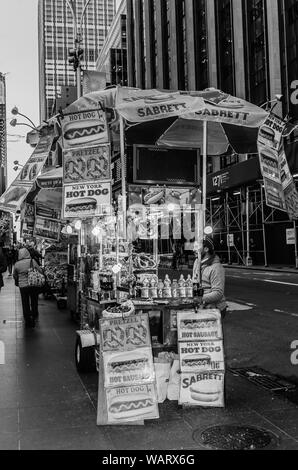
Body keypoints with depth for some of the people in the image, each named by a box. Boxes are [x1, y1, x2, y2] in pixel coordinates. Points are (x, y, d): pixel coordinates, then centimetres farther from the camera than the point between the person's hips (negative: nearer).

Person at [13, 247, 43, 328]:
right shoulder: (32, 261, -9)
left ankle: (27, 321, 18)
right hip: (34, 285, 0)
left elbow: (14, 275, 7)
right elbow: (40, 271, -6)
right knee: (34, 303, 16)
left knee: (25, 304, 12)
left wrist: (17, 282, 25)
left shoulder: (17, 264, -5)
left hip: (23, 286, 0)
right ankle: (34, 320, 26)